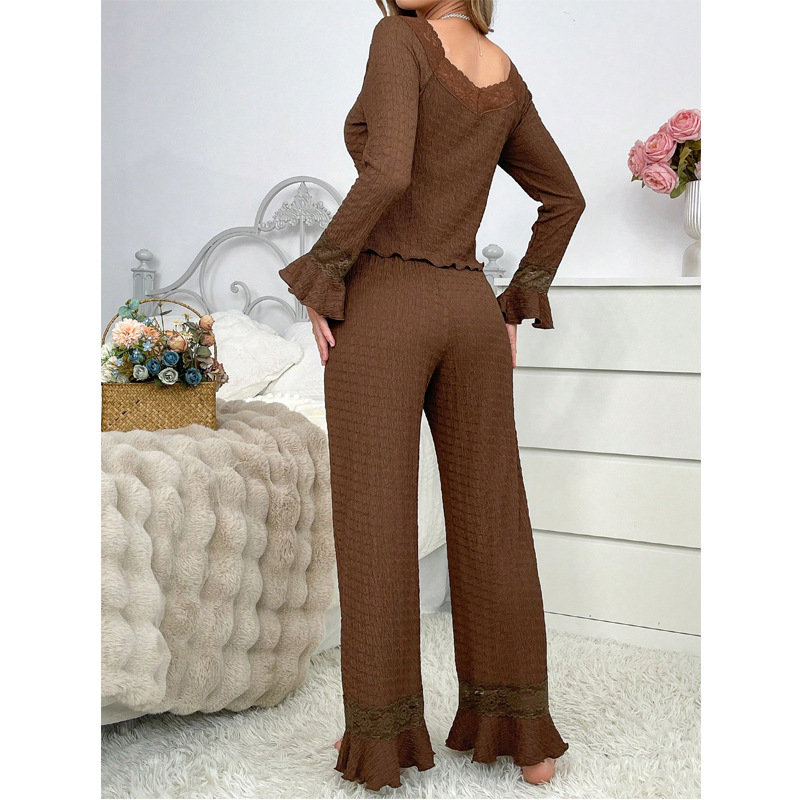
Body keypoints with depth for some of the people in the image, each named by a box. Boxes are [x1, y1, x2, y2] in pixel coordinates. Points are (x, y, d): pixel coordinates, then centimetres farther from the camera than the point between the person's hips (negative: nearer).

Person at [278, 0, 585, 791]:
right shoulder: (506, 79, 15)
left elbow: (387, 174, -21)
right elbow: (565, 199, 20)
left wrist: (319, 283, -11)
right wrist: (518, 307, 20)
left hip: (381, 313, -5)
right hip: (468, 315, 6)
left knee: (373, 529, 2)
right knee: (491, 527, 7)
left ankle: (383, 739, 9)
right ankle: (527, 739, 11)